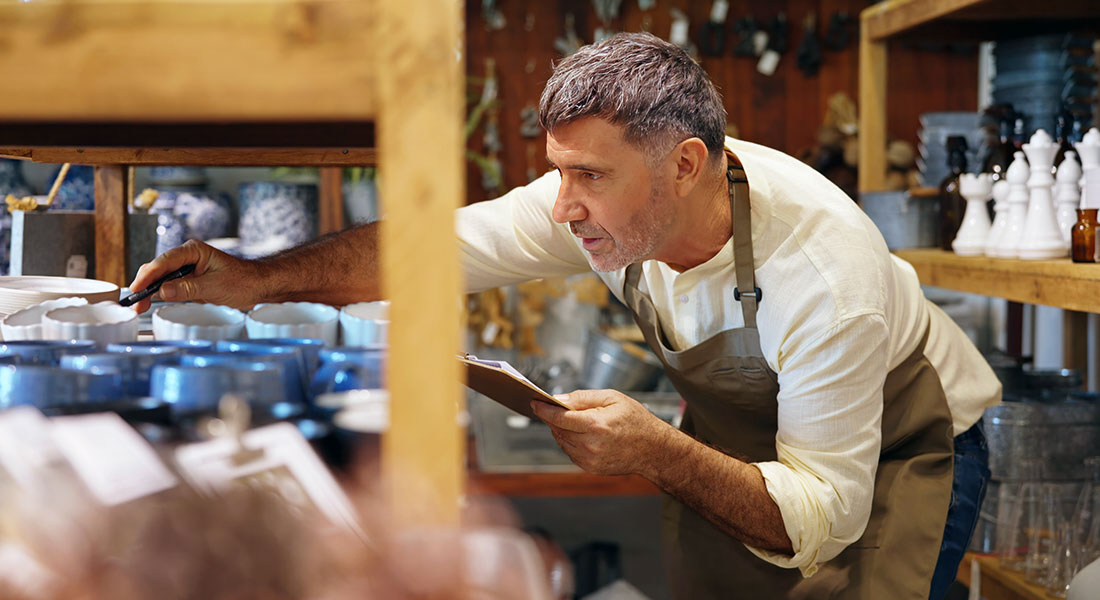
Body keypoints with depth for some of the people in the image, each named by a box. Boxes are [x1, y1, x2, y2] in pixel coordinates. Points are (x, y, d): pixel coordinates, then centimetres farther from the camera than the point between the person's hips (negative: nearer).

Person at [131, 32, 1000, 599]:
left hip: (906, 446, -5)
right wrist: (257, 279, -23)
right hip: (748, 432, 5)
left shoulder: (825, 278, -38)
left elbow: (824, 518, -34)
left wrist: (659, 456, -47)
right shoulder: (607, 204, -21)